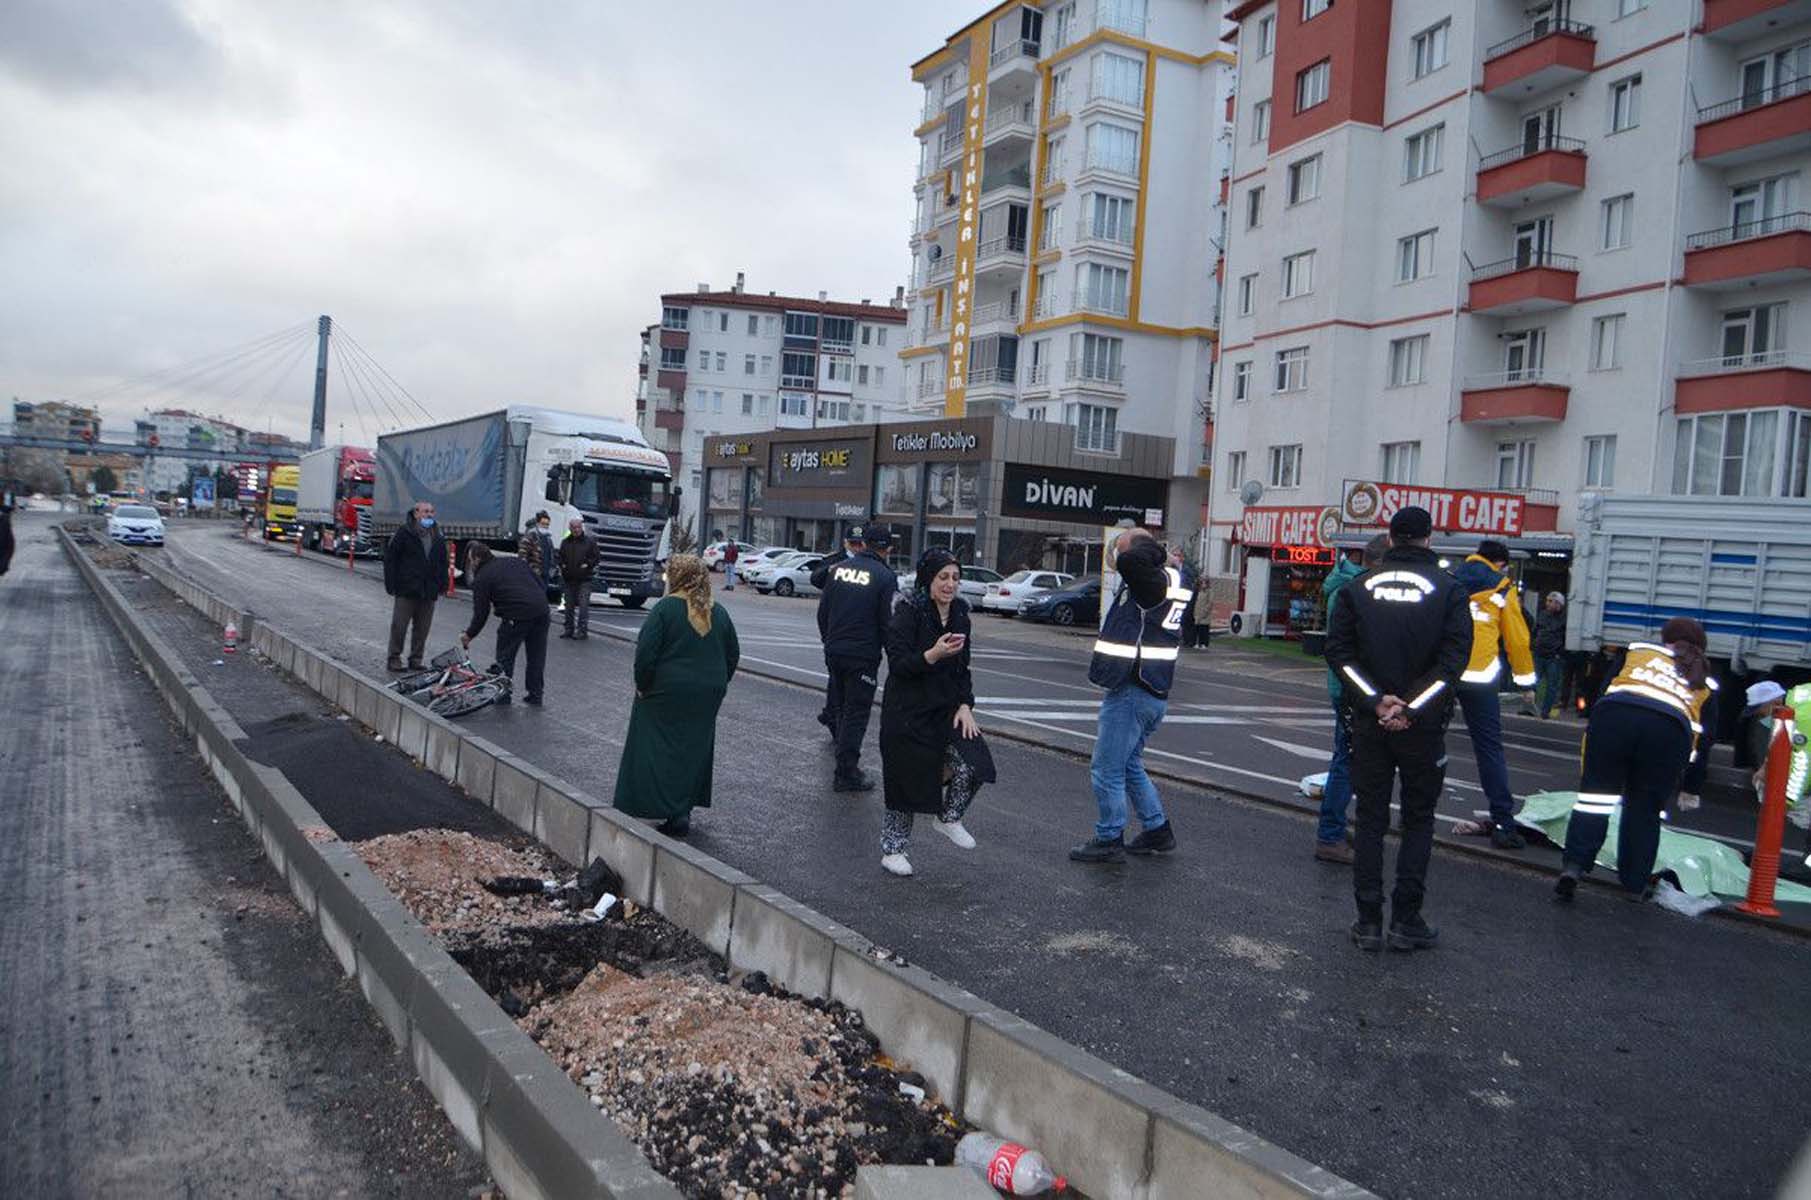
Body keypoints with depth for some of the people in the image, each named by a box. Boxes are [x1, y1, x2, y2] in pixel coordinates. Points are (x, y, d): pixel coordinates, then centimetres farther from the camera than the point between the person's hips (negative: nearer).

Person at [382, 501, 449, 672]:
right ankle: (394, 659, 10)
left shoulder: (438, 538, 13)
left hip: (429, 592, 5)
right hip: (406, 590, -4)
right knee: (399, 626, 0)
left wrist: (442, 585, 11)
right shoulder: (403, 534, -3)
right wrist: (391, 585, -8)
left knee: (422, 629, 8)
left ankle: (416, 660, 17)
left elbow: (443, 562, 20)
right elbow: (390, 558, -3)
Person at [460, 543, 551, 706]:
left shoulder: (481, 578, 6)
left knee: (505, 656, 12)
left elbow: (481, 613, 7)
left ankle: (503, 695, 17)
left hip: (516, 617, -6)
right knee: (537, 656, 15)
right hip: (541, 611, 6)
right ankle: (535, 695, 22)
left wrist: (469, 635, 21)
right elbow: (540, 584, 16)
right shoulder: (515, 560, 21)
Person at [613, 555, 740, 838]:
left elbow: (645, 652, -16)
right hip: (707, 697, 5)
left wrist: (642, 686, -5)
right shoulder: (718, 613, 6)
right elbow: (733, 655, 11)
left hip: (667, 692, -5)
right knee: (694, 749, 15)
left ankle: (674, 814, 0)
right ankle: (685, 809, 18)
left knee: (661, 751, 3)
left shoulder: (665, 608, -12)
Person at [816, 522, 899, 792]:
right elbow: (888, 622, -12)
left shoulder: (839, 569, 4)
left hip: (833, 652, 5)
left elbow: (822, 611, 9)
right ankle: (846, 774, 2)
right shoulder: (885, 576, -11)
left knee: (840, 704, 21)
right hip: (863, 656, -5)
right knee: (856, 712, 1)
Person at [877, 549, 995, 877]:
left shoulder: (960, 615, 7)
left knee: (971, 763, -14)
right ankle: (892, 849, 23)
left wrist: (965, 705, 0)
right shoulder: (908, 612, -13)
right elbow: (898, 663, -18)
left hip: (946, 708, 5)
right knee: (907, 780, 3)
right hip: (908, 711, -5)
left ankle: (949, 818, 14)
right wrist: (934, 654, -33)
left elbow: (963, 668, 13)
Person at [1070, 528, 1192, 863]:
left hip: (1130, 693, -10)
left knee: (1107, 770, 1)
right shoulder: (1169, 579, 10)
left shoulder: (1150, 582, -18)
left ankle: (1109, 840, 12)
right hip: (1152, 693, 10)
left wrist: (1142, 545, -17)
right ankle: (1157, 830, 30)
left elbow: (1131, 560, -38)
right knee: (1129, 765, 23)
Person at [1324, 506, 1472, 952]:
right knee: (1418, 821, 11)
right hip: (1423, 726, -1)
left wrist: (1376, 701, -10)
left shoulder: (1358, 588, 2)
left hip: (1368, 724, 1)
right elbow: (1453, 657, -12)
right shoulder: (1449, 589, -3)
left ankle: (1369, 921, 10)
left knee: (1370, 819, 9)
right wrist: (1410, 708, -13)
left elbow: (1339, 652, -5)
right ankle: (1406, 921, 10)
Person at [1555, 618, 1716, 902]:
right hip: (1671, 728, 1)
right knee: (1645, 809, 16)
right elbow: (1699, 734, 24)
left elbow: (1604, 691, 20)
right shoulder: (1704, 682, 30)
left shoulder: (1639, 650, 28)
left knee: (1597, 792, 7)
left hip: (1614, 714, -1)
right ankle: (1636, 883, 21)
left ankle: (1574, 865, -7)